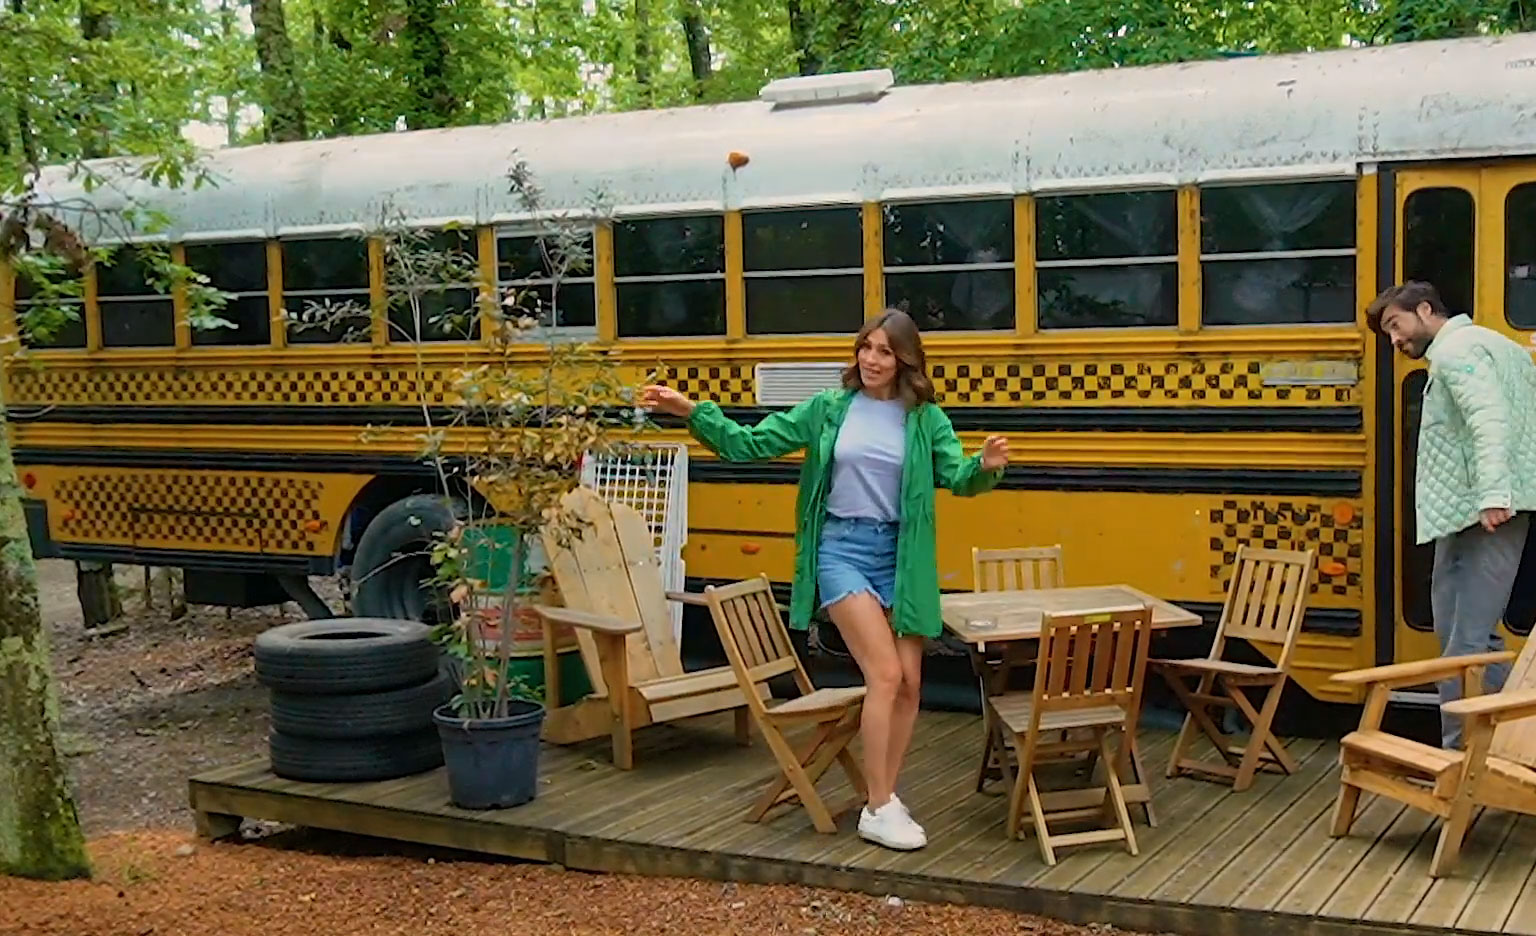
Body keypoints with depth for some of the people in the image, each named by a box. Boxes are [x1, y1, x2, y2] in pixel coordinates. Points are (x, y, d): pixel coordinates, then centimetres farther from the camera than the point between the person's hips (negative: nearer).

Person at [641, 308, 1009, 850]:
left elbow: (958, 479, -6)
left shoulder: (926, 418, 2)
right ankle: (879, 809, -4)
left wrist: (986, 466, -29)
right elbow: (751, 444, 2)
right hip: (842, 548, -3)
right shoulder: (828, 409, 1)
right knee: (885, 673, -13)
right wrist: (692, 412, -9)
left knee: (909, 682, 3)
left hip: (900, 554, 3)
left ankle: (885, 798, 19)